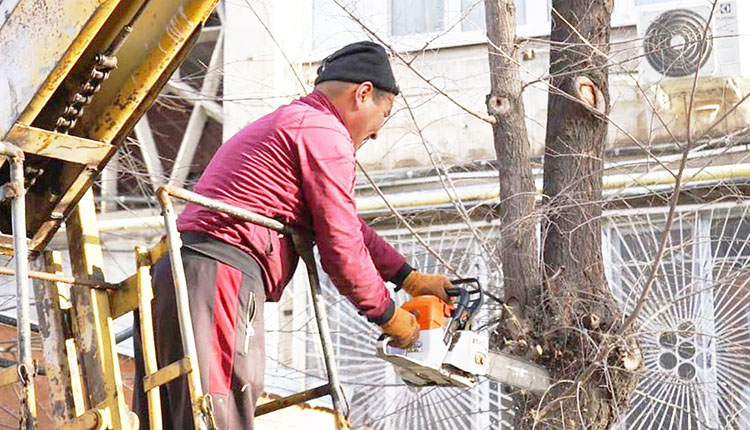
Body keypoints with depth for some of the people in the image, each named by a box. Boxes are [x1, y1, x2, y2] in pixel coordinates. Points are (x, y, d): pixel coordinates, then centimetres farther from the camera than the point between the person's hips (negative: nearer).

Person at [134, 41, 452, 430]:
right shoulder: (325, 133, -3)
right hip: (222, 276, -10)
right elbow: (341, 248, -4)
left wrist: (410, 278, 38)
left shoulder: (284, 123, 30)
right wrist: (387, 315, 10)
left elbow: (344, 226, 36)